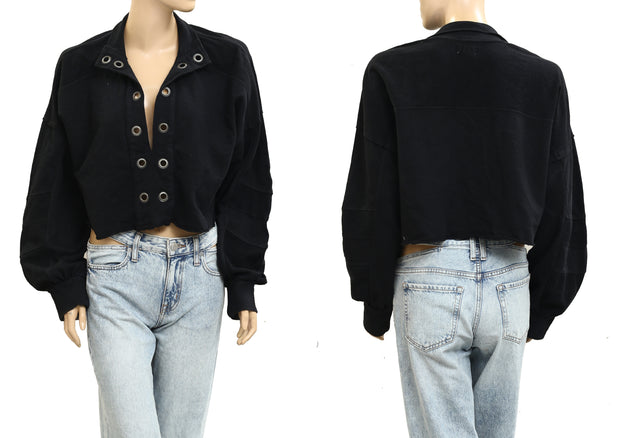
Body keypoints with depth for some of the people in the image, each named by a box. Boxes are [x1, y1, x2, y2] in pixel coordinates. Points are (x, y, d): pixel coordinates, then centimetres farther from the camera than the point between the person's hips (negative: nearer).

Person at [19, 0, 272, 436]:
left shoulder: (226, 61, 3)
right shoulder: (82, 67, 2)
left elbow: (246, 179, 4)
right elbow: (57, 184, 6)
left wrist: (243, 283, 0)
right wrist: (66, 284, 2)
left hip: (198, 274, 1)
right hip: (116, 275, -1)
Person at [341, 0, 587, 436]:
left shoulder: (391, 73, -7)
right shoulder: (544, 78, 0)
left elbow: (372, 202, -6)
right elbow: (561, 208, 3)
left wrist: (375, 306, 5)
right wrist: (541, 310, 13)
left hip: (429, 284, -2)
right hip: (508, 284, 3)